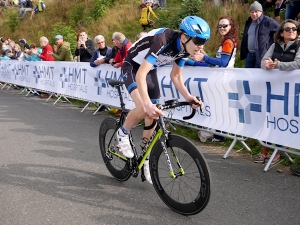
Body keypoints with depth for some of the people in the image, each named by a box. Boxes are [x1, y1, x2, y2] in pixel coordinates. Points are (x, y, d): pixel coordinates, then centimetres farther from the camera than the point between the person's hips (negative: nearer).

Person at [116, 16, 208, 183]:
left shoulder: (184, 47, -13)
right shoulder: (163, 41, -37)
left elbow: (176, 76, 0)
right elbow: (140, 75, -41)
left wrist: (188, 97, -17)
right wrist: (147, 103, -53)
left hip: (150, 70, 7)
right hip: (133, 66, -7)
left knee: (152, 116, 4)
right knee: (143, 109, -29)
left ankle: (146, 159, 19)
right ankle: (123, 134, 1)